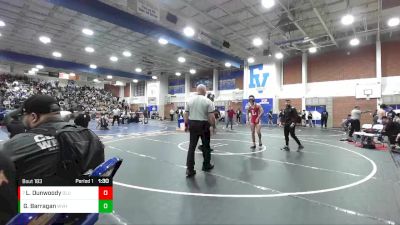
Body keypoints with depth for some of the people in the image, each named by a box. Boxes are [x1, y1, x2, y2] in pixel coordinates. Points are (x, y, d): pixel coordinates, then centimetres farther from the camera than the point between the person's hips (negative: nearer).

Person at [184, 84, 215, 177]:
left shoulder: (190, 100, 4)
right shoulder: (208, 101, -7)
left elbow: (186, 114, 5)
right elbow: (211, 117, -11)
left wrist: (186, 125, 15)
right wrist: (213, 126, 1)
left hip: (192, 124, 3)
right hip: (204, 125, -3)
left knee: (192, 146, 6)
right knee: (206, 146, 14)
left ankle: (190, 169, 5)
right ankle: (206, 165, 30)